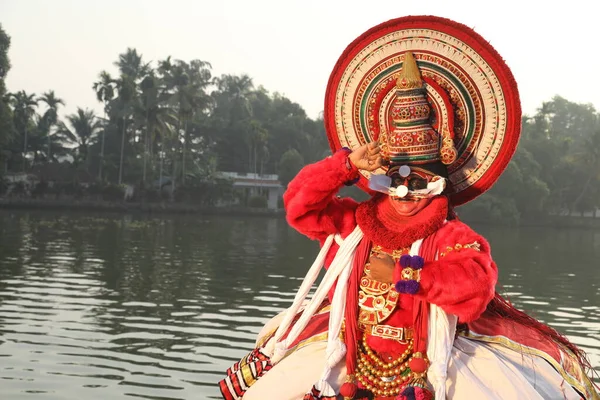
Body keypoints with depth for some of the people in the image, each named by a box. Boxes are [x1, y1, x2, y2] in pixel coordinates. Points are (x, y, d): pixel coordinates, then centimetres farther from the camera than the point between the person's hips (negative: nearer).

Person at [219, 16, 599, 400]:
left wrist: (400, 275, -22)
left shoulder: (454, 236, -8)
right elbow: (300, 204, -4)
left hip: (432, 355, -2)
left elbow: (473, 286, -25)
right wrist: (347, 165, -16)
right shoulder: (354, 222, 4)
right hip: (353, 351, 3)